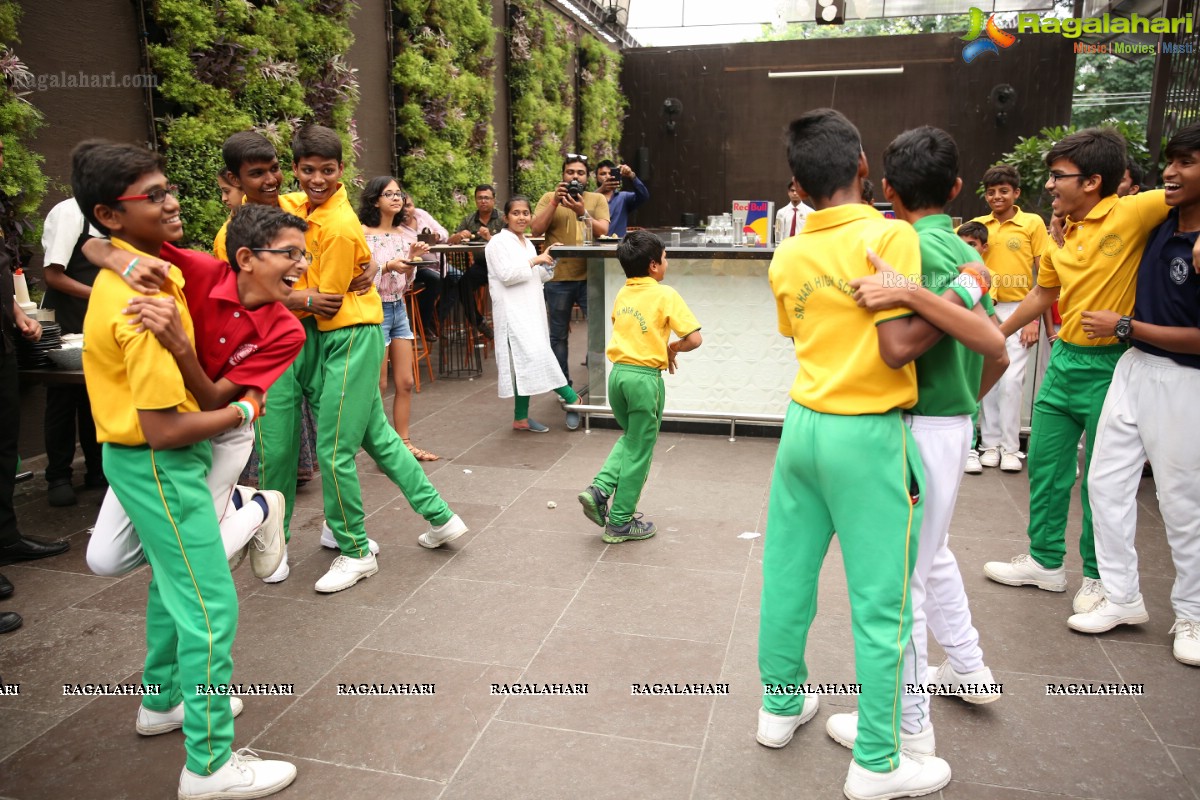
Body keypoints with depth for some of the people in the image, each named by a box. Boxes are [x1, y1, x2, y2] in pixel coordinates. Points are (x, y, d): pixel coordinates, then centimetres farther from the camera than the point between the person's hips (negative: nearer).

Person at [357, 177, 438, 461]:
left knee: (405, 383, 9)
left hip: (399, 309, 7)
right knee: (378, 385, 1)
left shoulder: (400, 235, 9)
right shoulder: (363, 234, -11)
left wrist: (411, 263, -5)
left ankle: (404, 442, 19)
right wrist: (387, 267, -25)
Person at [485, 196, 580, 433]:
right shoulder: (498, 242, -5)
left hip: (531, 310, 8)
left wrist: (547, 263, 7)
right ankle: (572, 398, -8)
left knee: (527, 362, 5)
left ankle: (521, 417, 10)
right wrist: (534, 261, -10)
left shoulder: (527, 243, 18)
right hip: (513, 312, -8)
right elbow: (507, 275, -16)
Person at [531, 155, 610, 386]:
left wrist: (582, 212, -20)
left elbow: (602, 231, -6)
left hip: (590, 276, 0)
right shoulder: (549, 198, 8)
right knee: (558, 334, 7)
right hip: (557, 278, 0)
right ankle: (563, 386, 19)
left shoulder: (597, 199, 8)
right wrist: (554, 203, -12)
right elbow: (536, 229, -4)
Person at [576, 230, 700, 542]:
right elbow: (694, 338, -13)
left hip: (617, 373, 6)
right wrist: (672, 349, 5)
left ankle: (599, 489, 9)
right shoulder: (665, 295, -9)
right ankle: (620, 522, 16)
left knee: (630, 438, 26)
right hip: (645, 378, -6)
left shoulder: (622, 294, 8)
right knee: (639, 452, 7)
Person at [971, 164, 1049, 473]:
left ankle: (1010, 447, 6)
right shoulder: (978, 225, 7)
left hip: (1017, 309, -3)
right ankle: (990, 443, 15)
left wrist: (1035, 317, -7)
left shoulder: (1033, 223, 0)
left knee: (1011, 379, -6)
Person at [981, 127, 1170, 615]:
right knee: (1045, 464, 12)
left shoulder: (1132, 213, -13)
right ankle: (1046, 562, 28)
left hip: (1108, 365, -7)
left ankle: (1098, 576, 24)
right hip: (1064, 360, 7)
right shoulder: (1064, 234, 8)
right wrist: (999, 332, 27)